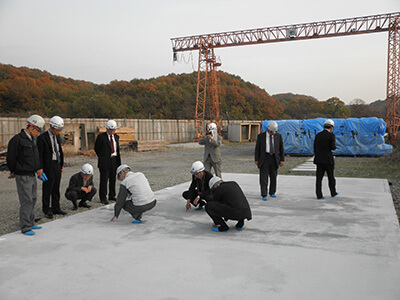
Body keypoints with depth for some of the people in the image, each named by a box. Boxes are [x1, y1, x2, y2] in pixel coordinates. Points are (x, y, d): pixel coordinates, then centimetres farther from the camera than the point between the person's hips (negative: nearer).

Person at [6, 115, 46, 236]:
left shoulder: (32, 140, 15)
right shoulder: (17, 139, -14)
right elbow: (11, 158, -12)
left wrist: (39, 169, 11)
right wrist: (13, 172, -1)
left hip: (32, 176, 9)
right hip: (23, 176, -9)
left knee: (33, 199, 15)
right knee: (26, 201, -6)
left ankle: (30, 223, 27)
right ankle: (25, 227, 2)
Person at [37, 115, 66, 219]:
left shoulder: (58, 136, 11)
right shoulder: (42, 138, -11)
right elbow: (39, 155, -12)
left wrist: (62, 164, 15)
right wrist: (40, 169, -15)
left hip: (58, 165, 7)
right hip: (48, 166, -7)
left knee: (56, 188, 13)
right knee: (47, 189, 0)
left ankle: (56, 208, 22)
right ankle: (47, 210, 11)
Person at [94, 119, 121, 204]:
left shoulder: (116, 137, 10)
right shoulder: (101, 137, -6)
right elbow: (96, 148, 2)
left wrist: (118, 160, 11)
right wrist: (103, 157, 7)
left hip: (114, 160, 5)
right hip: (105, 161, -5)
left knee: (113, 179, 11)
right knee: (104, 179, -2)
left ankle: (112, 196, 22)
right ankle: (103, 197, 5)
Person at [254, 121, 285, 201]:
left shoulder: (278, 136, 3)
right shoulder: (261, 136, -2)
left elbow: (281, 148, 6)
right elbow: (257, 148, 0)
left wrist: (282, 160, 1)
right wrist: (256, 160, -4)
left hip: (274, 158, 2)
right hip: (264, 158, -2)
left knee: (273, 176, 10)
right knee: (264, 177, -7)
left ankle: (272, 192, 26)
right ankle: (264, 195, -6)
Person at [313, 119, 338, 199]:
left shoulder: (318, 135, 7)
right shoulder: (331, 135, -8)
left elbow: (315, 148, 10)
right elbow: (333, 147, -17)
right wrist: (334, 146, 8)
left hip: (319, 160, 4)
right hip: (328, 159, -4)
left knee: (319, 177, 2)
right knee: (331, 176, 13)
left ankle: (319, 195, -1)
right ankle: (333, 192, 27)